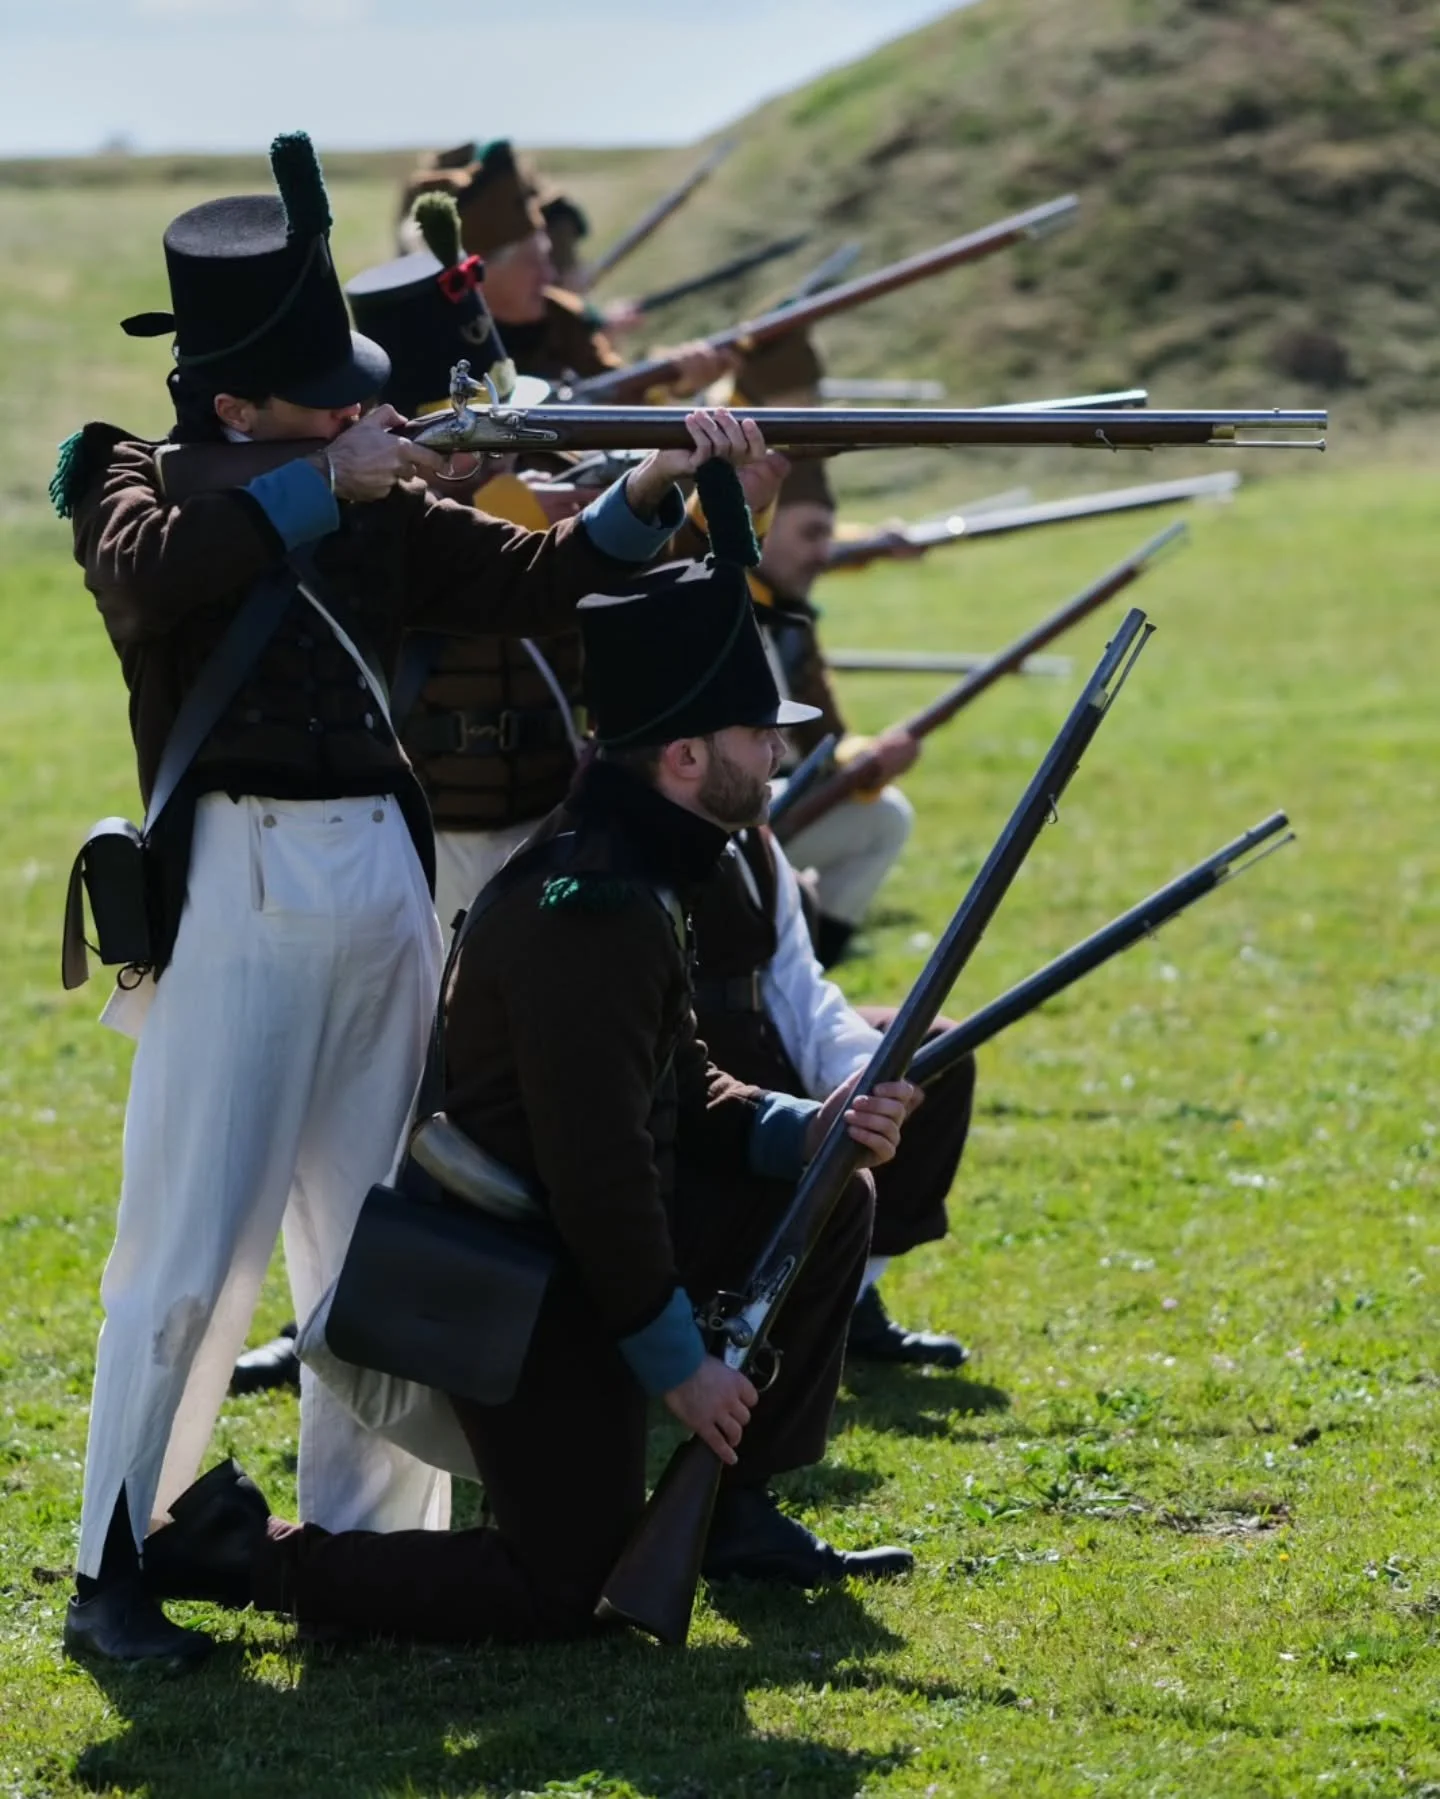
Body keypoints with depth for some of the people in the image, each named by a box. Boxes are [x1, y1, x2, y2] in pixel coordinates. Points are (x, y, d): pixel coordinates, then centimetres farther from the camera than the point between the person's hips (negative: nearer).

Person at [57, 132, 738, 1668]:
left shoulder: (374, 501, 13)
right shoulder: (135, 479, -2)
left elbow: (525, 580, 11)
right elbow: (147, 572, -24)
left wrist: (650, 493, -4)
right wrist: (324, 485, -23)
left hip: (385, 884, 6)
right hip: (233, 891, -6)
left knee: (380, 1246, 10)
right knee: (190, 1253, -7)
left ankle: (362, 1544, 19)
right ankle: (112, 1572, -1)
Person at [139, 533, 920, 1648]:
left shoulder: (633, 872, 8)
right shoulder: (596, 912, -25)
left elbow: (682, 1094, 16)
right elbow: (597, 1167, -26)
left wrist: (806, 1127, -3)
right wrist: (678, 1363, -18)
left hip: (586, 1237, 10)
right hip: (522, 1291, -10)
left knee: (829, 1197, 13)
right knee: (561, 1594, -8)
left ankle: (734, 1512, 20)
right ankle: (241, 1553, -1)